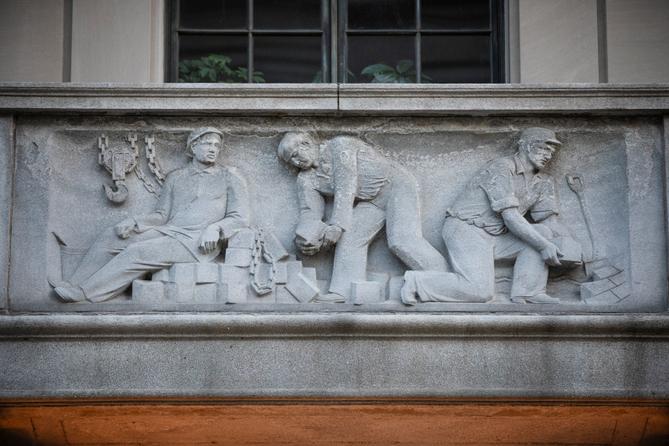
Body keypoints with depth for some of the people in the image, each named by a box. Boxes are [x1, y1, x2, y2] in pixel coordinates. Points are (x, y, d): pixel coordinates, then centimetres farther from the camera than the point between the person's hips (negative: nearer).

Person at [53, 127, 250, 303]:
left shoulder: (230, 178, 8)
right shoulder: (175, 177, 20)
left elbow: (240, 218, 1)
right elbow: (161, 215, 16)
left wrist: (215, 229, -20)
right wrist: (133, 222, -3)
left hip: (198, 243, -6)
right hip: (168, 231, 6)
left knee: (138, 252, -27)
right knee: (110, 236, -13)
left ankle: (85, 293, -27)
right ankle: (74, 286, -15)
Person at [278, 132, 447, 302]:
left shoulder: (339, 145, -13)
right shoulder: (306, 180, 6)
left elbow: (346, 186, -22)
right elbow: (310, 211, -3)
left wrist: (336, 225, -30)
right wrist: (305, 235, -27)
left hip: (397, 187, -7)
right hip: (370, 203, 7)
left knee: (402, 241, -26)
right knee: (349, 238, -17)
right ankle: (343, 295, -30)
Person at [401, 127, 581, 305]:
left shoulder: (543, 182, 11)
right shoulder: (501, 168, -15)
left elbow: (550, 220, 5)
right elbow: (510, 216, -22)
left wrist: (570, 245, -14)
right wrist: (543, 246, -24)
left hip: (495, 236, 8)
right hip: (467, 230, -8)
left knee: (543, 233, -9)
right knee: (480, 292, -26)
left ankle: (528, 293, -10)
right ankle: (415, 282, -12)